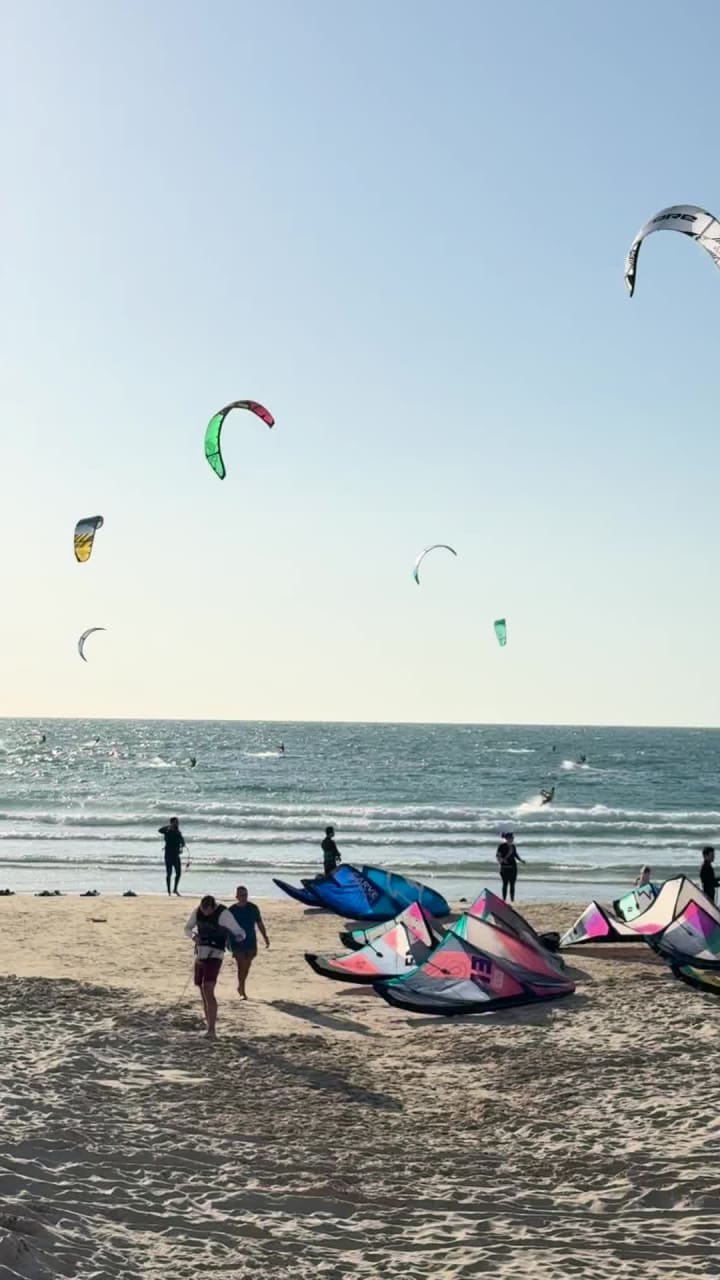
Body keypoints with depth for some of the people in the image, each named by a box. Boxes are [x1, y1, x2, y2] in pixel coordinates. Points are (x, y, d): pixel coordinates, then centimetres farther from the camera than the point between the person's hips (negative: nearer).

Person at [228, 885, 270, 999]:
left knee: (246, 966, 10)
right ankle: (242, 990, 4)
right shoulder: (232, 910, -5)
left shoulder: (253, 908, 2)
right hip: (237, 943, -3)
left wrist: (265, 937, 7)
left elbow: (259, 923, 9)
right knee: (241, 966, -5)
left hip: (251, 942, 3)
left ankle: (240, 986, 30)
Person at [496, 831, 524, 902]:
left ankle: (512, 899, 13)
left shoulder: (513, 846, 11)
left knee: (512, 884, 7)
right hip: (505, 867, -6)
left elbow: (516, 855, 21)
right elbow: (497, 855, -9)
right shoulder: (502, 846, -8)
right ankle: (504, 899, 1)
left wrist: (521, 860, 5)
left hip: (513, 867, 6)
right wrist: (501, 860, -28)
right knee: (505, 884, -4)